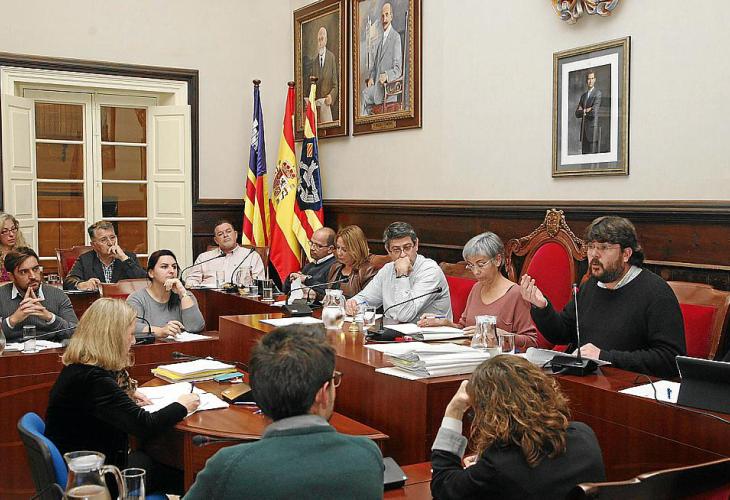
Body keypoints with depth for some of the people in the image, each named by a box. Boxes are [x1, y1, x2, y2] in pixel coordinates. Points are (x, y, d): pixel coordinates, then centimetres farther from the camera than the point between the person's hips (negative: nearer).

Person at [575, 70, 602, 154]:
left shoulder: (598, 93, -4)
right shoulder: (583, 95, 18)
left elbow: (594, 111, -15)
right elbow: (577, 113, 12)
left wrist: (583, 111, 1)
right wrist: (586, 111, -5)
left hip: (592, 130, -7)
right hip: (584, 132, 7)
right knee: (584, 154, 6)